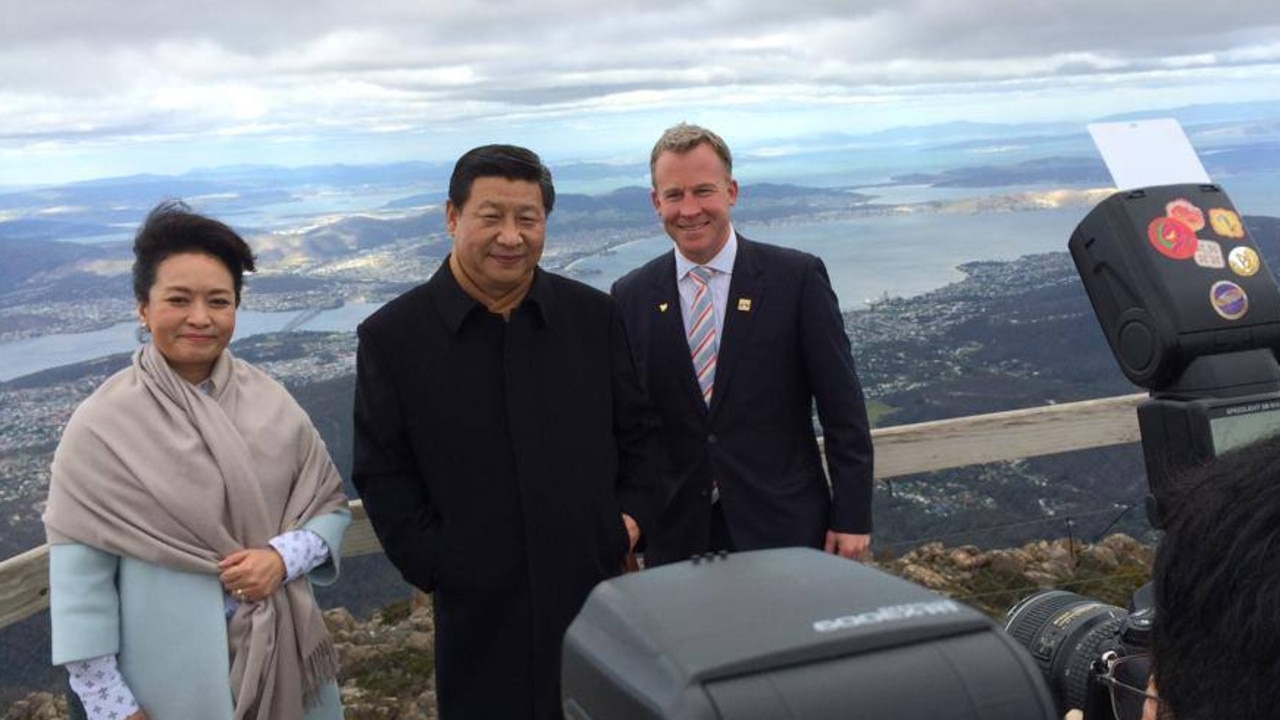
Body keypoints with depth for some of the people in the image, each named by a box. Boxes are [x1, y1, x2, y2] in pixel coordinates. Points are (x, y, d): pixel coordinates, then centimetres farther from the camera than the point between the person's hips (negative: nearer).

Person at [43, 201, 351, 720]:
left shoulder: (268, 402, -3)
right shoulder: (102, 426, -12)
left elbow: (330, 506, 4)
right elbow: (79, 578, -10)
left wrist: (283, 556, -15)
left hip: (283, 656, 3)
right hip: (174, 678, -3)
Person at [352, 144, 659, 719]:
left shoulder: (594, 315, 2)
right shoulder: (391, 336, -5)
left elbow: (639, 429, 11)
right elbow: (382, 473, -2)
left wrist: (631, 513, 0)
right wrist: (433, 566, -8)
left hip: (599, 585, 2)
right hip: (480, 607, -2)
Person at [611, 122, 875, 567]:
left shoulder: (797, 278, -6)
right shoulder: (631, 297, 1)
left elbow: (842, 410, -4)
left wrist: (852, 516, -5)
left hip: (784, 529, -1)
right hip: (676, 538, 2)